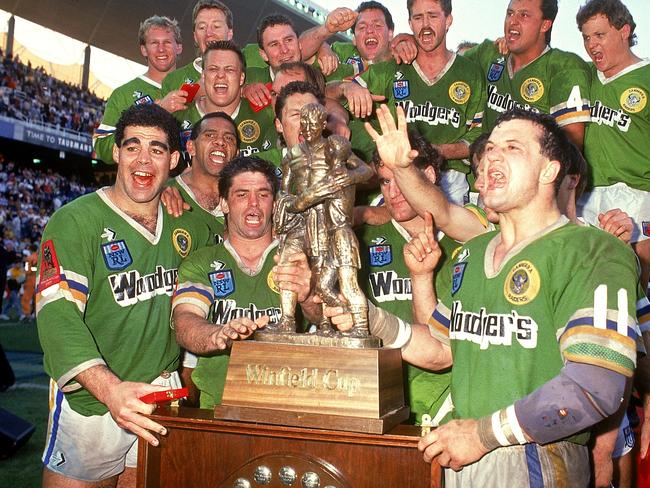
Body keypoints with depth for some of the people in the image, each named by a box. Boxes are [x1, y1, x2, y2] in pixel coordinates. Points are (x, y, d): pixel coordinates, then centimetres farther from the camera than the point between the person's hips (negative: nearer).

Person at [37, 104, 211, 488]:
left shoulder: (189, 225, 3)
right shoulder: (75, 221, -12)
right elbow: (58, 315, -22)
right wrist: (110, 389, -36)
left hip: (165, 396, 5)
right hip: (92, 403, -4)